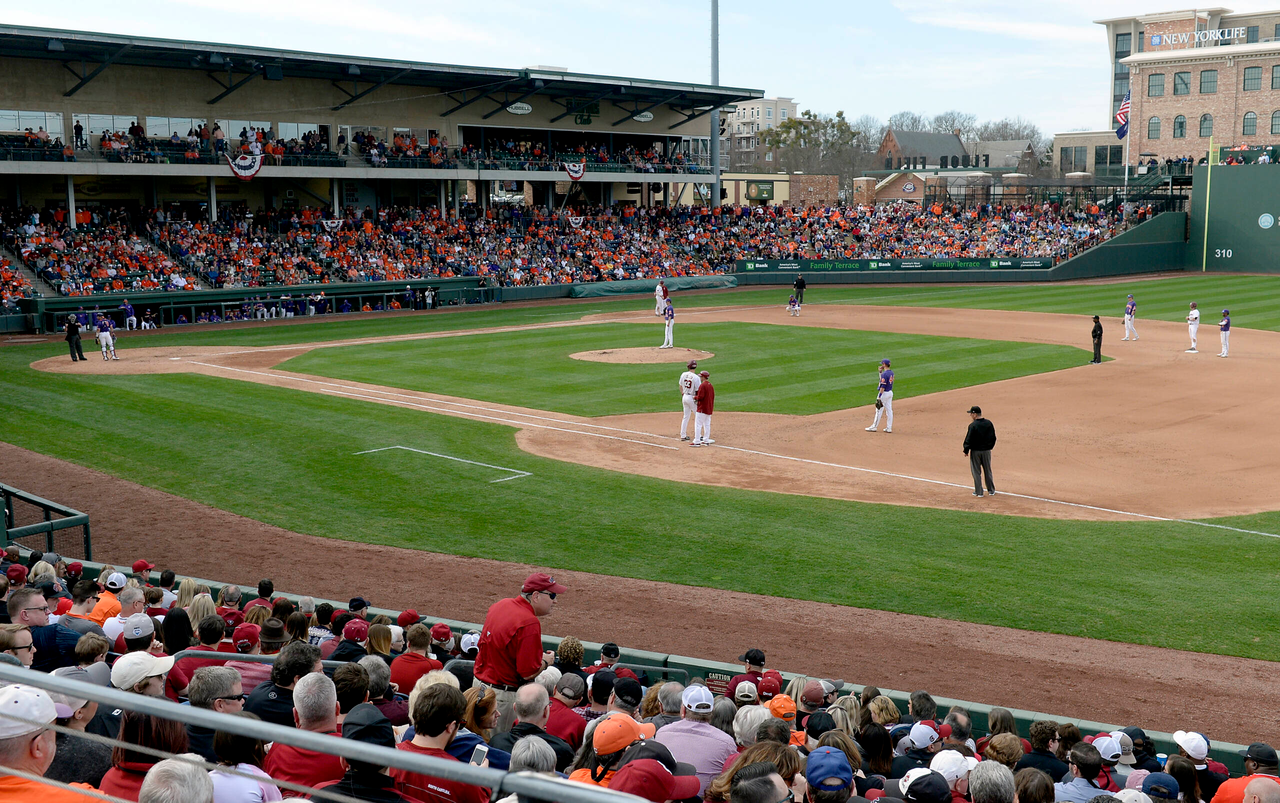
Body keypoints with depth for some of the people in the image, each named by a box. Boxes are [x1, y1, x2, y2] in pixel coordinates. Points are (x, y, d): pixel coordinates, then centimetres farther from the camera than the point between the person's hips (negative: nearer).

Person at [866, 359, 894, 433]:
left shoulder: (885, 374, -21)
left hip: (884, 393, -9)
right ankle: (889, 428, 11)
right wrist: (880, 372, 11)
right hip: (890, 393, 9)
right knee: (889, 410, 9)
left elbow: (883, 386, -23)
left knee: (879, 410, -1)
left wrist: (879, 397, -22)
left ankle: (874, 427, 6)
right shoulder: (891, 372, 8)